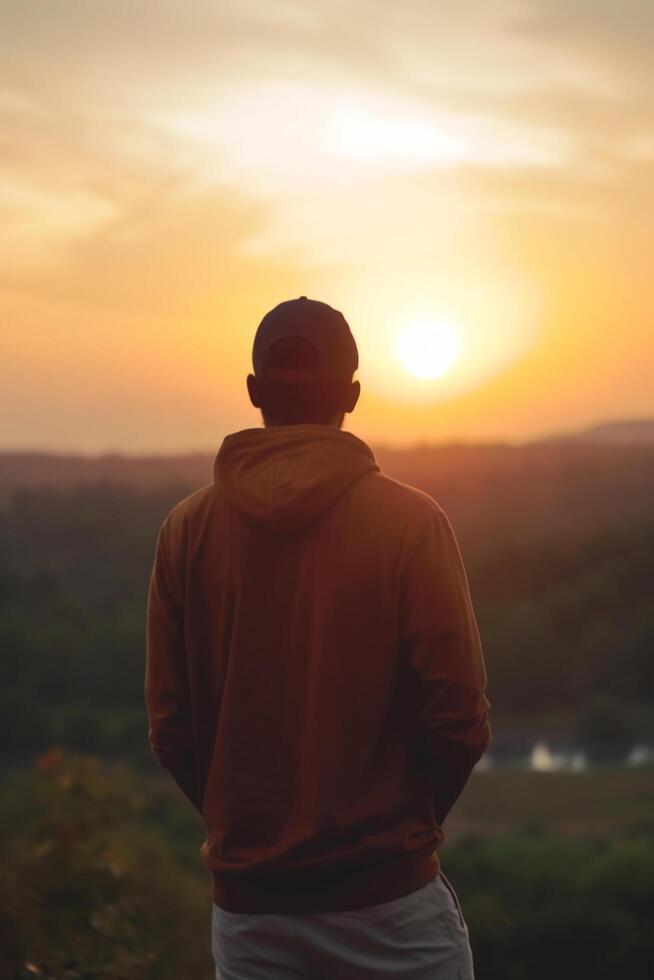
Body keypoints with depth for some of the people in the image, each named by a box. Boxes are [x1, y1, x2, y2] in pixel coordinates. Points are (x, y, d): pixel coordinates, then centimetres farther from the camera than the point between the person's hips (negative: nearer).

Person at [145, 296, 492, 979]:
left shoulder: (188, 527, -2)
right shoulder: (410, 521, -9)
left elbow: (169, 728, -1)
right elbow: (459, 720, -11)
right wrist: (414, 820, 8)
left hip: (246, 902, 3)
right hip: (387, 897, -2)